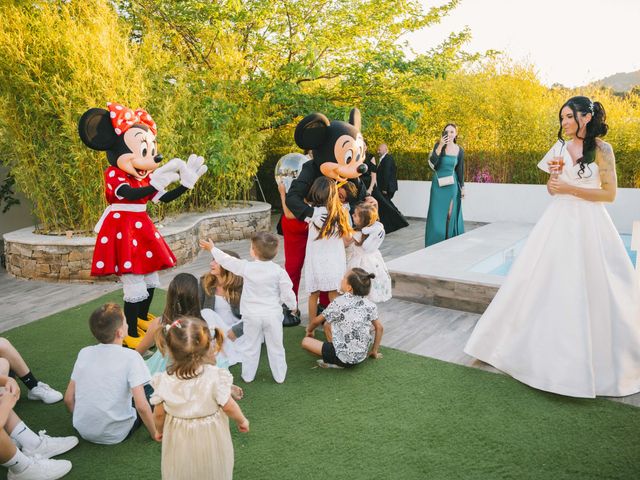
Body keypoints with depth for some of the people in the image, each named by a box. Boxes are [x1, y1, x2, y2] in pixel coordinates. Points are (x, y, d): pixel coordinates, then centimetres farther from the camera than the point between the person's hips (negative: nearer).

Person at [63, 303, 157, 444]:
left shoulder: (84, 353, -4)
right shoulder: (131, 357, -19)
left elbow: (68, 399, 2)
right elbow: (141, 406, -22)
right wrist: (154, 433, -7)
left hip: (83, 432, 4)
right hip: (115, 435, -4)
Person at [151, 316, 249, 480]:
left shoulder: (164, 381, -19)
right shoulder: (215, 376, -26)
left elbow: (159, 413, -7)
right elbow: (228, 407, -16)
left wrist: (159, 430, 14)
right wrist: (242, 420, 4)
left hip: (179, 441, 2)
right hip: (210, 440, -1)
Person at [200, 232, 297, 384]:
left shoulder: (246, 267, -11)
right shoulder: (278, 271, -12)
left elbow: (227, 261, 2)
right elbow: (287, 293, -8)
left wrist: (212, 248, 17)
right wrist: (293, 306, 12)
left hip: (252, 315, 0)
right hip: (273, 314, 0)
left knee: (251, 346, 15)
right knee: (275, 347, 12)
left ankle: (248, 375, 25)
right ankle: (279, 376, 22)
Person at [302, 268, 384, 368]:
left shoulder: (338, 303, -11)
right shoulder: (370, 305, -1)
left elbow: (316, 321, 3)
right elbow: (379, 328, 7)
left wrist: (309, 331, 25)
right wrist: (374, 351, 20)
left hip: (343, 358, -6)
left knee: (305, 341, 7)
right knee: (327, 324, 18)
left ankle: (334, 362, -1)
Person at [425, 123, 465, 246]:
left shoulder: (459, 151, 0)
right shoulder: (439, 145, -7)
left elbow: (460, 170, 9)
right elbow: (431, 163, -20)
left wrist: (462, 187, 11)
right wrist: (440, 146, -26)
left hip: (452, 184, 1)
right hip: (438, 183, -1)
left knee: (450, 214, 4)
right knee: (437, 213, 1)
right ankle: (435, 243, 11)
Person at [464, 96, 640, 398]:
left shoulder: (601, 149, -5)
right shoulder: (560, 148, 8)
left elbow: (610, 193, -8)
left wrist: (570, 188, -15)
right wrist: (553, 183, -8)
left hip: (588, 225, -4)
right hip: (559, 221, 4)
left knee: (587, 290, 1)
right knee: (547, 284, 4)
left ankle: (595, 357, 19)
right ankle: (549, 346, 18)